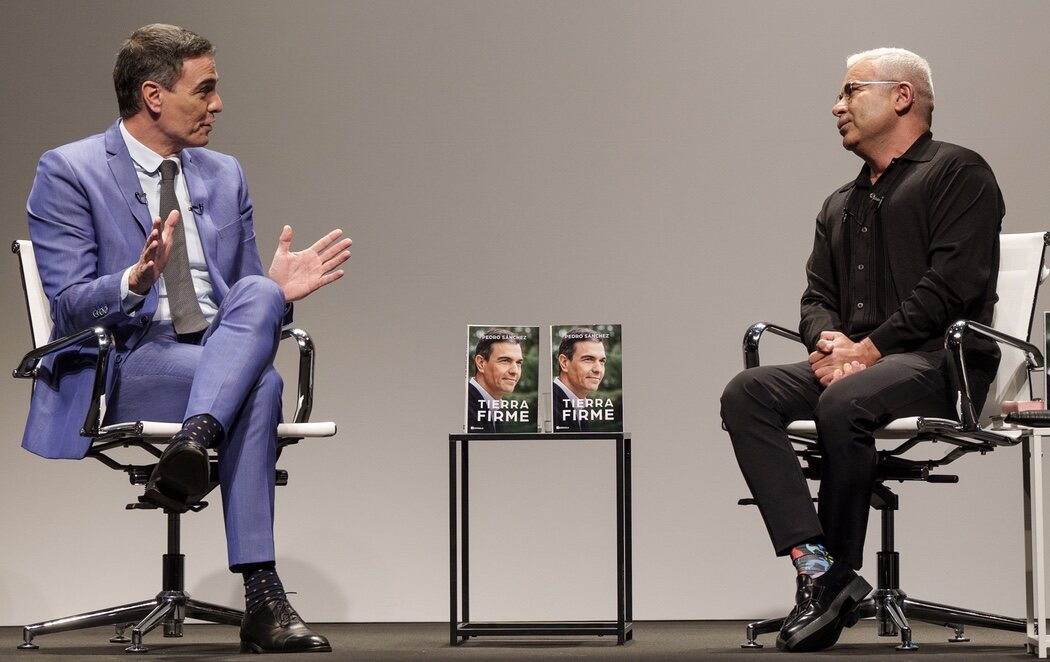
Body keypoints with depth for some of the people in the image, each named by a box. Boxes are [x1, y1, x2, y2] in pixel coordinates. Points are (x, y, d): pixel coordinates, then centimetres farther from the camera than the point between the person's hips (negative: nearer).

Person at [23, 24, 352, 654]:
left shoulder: (225, 176, 19)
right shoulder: (68, 172, 1)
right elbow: (69, 307, -7)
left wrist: (278, 292, -5)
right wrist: (133, 282, -28)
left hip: (225, 354, 5)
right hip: (124, 366, -5)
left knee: (257, 293, -30)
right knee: (259, 385, -32)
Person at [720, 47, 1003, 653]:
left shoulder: (957, 173, 4)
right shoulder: (841, 206, 28)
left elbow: (950, 286, -10)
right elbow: (817, 296, 21)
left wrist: (867, 350, -14)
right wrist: (829, 340, -4)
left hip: (940, 363, -7)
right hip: (850, 363, 7)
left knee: (845, 401, -37)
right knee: (747, 393, -20)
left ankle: (839, 574, -21)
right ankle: (815, 564, -31)